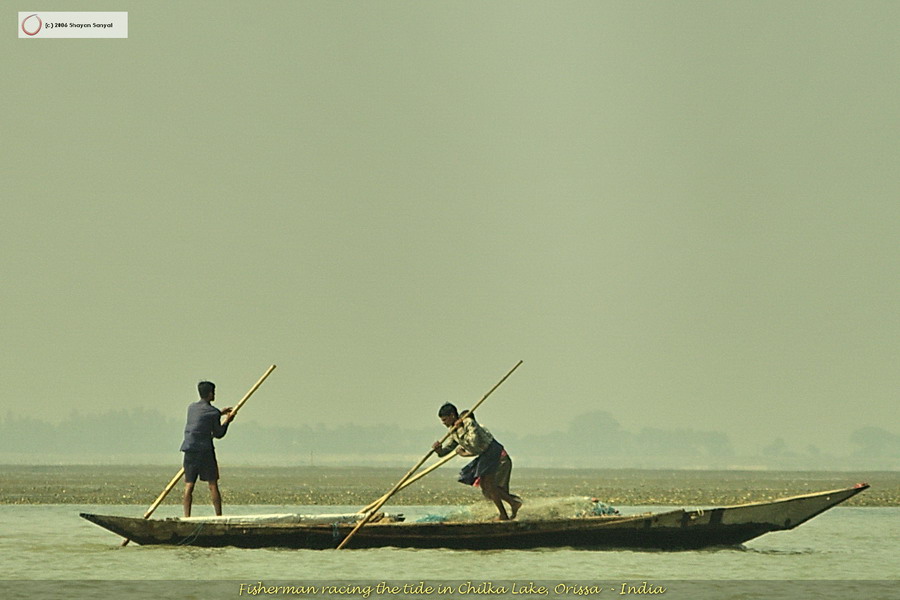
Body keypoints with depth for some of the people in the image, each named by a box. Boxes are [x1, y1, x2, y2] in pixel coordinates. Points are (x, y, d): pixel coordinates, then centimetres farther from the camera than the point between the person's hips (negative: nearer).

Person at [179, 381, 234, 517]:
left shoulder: (191, 408, 11)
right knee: (213, 485, 1)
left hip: (190, 450, 4)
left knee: (189, 486, 3)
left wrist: (220, 413, 35)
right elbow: (218, 433, 2)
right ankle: (219, 516, 1)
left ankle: (186, 517, -4)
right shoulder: (213, 412, -6)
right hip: (205, 450, -4)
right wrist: (227, 421, 17)